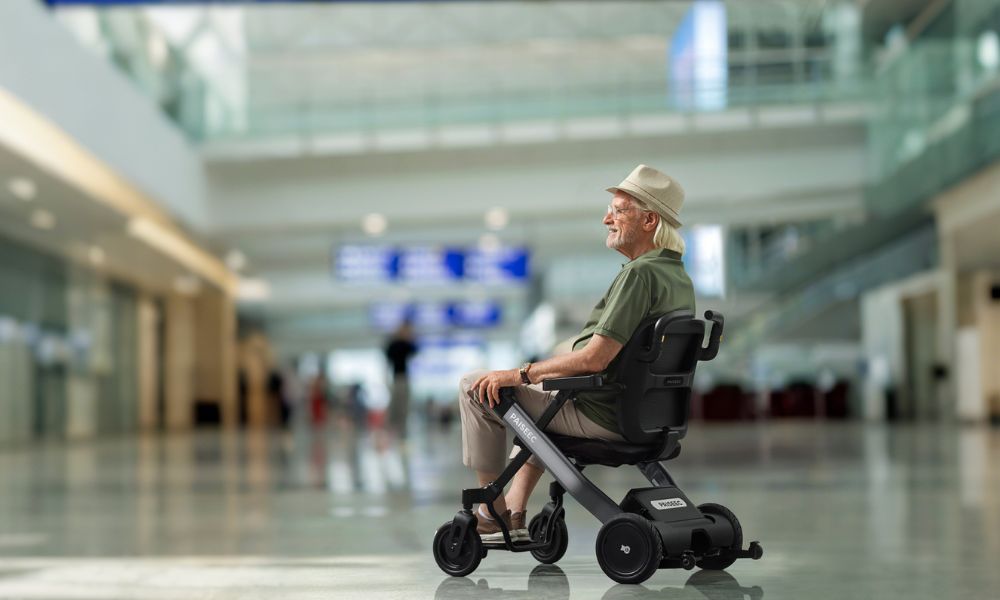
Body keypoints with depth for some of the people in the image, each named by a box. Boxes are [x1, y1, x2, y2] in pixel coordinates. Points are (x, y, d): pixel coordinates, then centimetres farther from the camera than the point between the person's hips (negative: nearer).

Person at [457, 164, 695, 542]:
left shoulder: (640, 274, -23)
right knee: (536, 390, 35)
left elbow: (595, 358, -29)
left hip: (601, 415, -10)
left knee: (475, 388, 0)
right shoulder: (679, 277, 8)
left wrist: (520, 374, -18)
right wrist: (547, 372, 22)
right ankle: (514, 514, 30)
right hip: (641, 412, 10)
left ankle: (492, 514, 10)